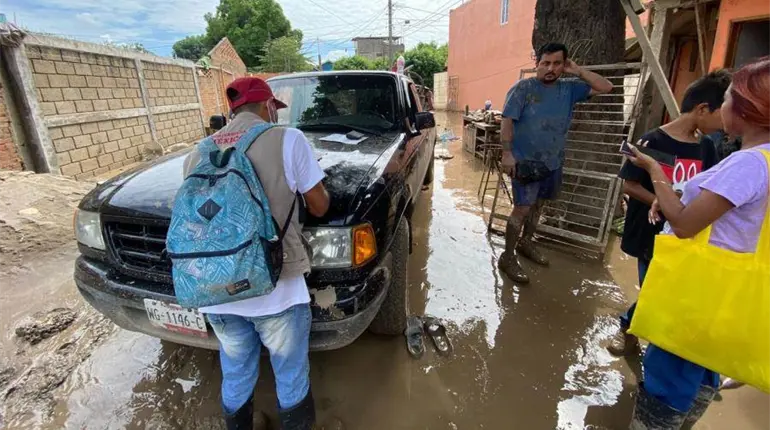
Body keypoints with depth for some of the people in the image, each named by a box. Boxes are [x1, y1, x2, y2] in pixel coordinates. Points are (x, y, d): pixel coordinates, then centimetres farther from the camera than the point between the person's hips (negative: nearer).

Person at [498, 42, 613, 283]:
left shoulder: (570, 89, 7)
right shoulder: (523, 88, -9)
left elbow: (606, 87, 8)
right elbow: (507, 121, -14)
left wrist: (577, 71, 1)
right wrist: (507, 153, -23)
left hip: (553, 162, 6)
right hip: (525, 161, -6)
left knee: (537, 205, 18)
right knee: (522, 208, -9)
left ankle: (525, 244, 37)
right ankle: (507, 258, 1)